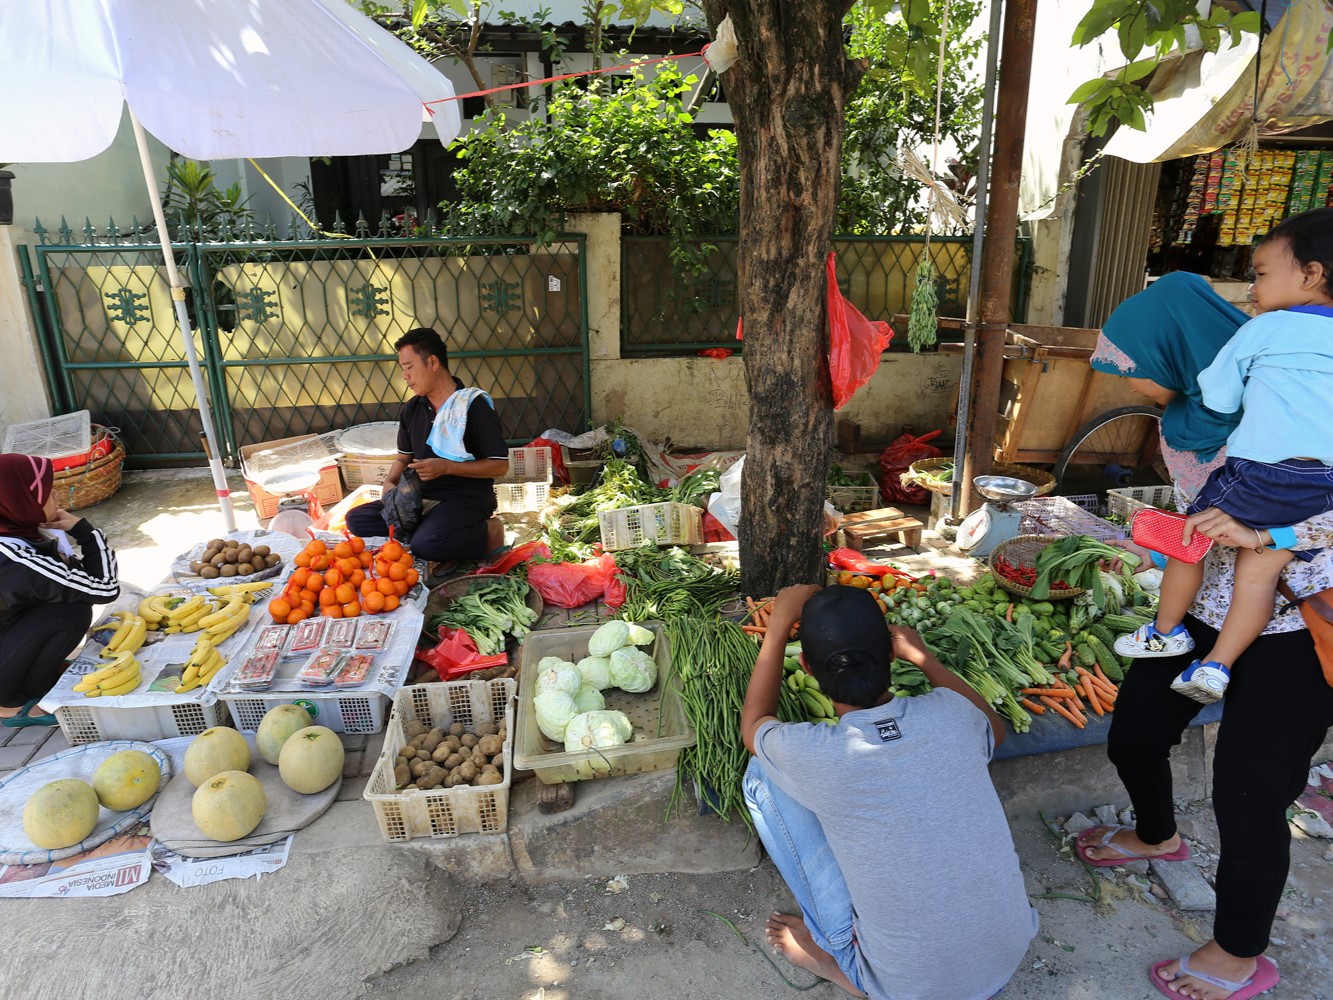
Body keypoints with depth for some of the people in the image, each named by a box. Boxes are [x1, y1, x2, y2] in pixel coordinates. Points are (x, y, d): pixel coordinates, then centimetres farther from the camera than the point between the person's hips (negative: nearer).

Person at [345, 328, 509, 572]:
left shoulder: (474, 405, -11)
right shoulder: (411, 410, 11)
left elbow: (500, 466, -12)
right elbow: (404, 457, 23)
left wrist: (446, 467, -20)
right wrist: (390, 483, 1)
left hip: (465, 497, -8)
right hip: (421, 496, 8)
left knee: (426, 544, -34)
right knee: (357, 519, -7)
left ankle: (487, 533, -6)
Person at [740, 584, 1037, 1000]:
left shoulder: (812, 755, -23)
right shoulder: (948, 712, -14)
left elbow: (752, 724, 4)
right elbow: (994, 730, 15)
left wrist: (778, 626, 3)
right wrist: (923, 657, 16)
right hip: (1010, 957, 4)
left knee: (762, 776, -2)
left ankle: (836, 955, 8)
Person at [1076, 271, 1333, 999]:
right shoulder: (1184, 412, 1)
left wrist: (1267, 530, -38)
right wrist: (1163, 547, -1)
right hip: (1202, 608, 7)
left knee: (1248, 798, 4)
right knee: (1132, 736, 16)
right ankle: (1157, 835, 51)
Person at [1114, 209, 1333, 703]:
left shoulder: (1263, 330, -1)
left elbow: (1218, 400, 5)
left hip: (1265, 471, -5)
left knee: (1188, 538, 15)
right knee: (1261, 569, 11)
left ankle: (1167, 630, 29)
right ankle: (1216, 666, 10)